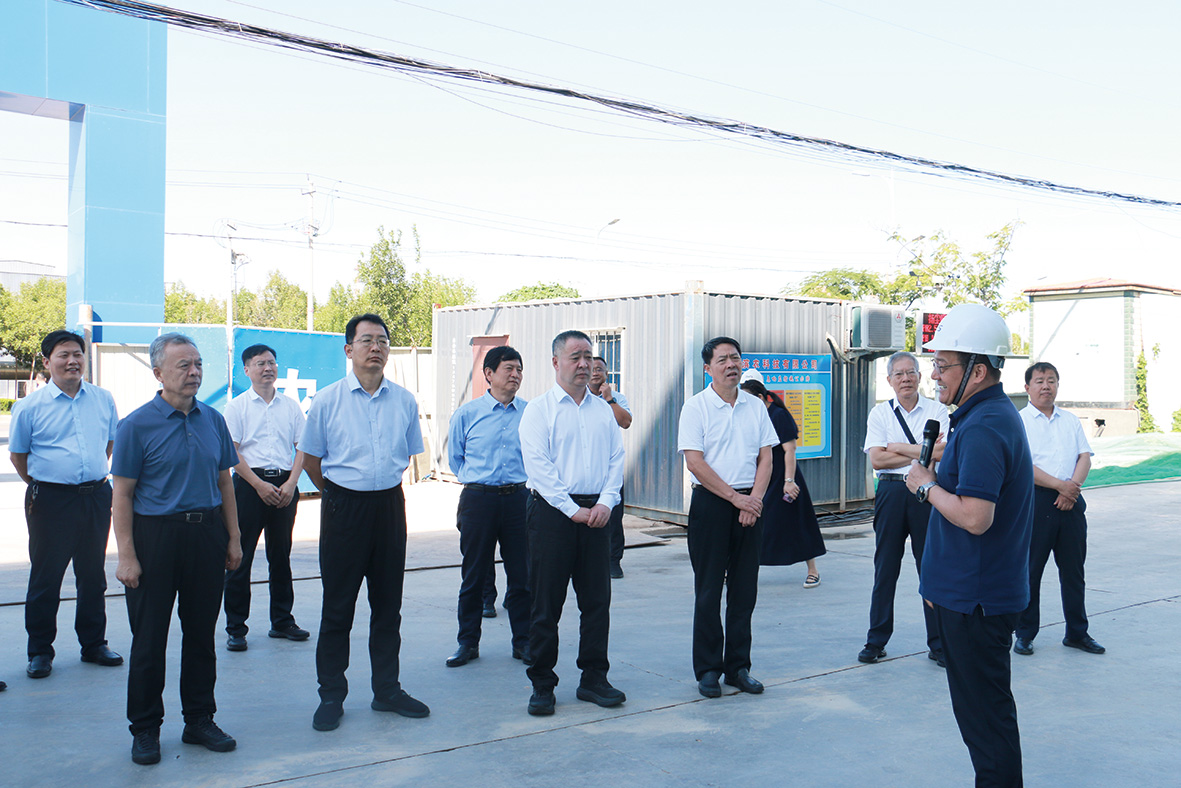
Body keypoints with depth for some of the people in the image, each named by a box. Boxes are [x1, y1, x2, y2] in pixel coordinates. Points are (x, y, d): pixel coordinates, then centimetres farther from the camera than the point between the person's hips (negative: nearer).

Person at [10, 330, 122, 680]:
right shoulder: (30, 406, -4)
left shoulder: (103, 399, 5)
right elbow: (18, 455, 6)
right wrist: (43, 484, 7)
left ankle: (94, 644, 24)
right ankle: (40, 651, 17)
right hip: (51, 502, -3)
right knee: (45, 577, 4)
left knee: (93, 575, 12)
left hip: (96, 497, 3)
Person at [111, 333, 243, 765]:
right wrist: (127, 556, -13)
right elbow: (122, 495, -7)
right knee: (149, 639, 5)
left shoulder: (213, 420, 6)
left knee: (202, 633, 12)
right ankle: (145, 729, 19)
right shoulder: (137, 425, -7)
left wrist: (233, 538, 8)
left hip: (206, 534, 4)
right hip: (156, 534, -4)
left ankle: (199, 720, 25)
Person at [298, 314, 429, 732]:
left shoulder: (404, 400, 3)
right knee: (338, 607, 3)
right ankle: (331, 696, 15)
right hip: (344, 507, -3)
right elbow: (310, 458, 7)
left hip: (389, 505, 3)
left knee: (388, 604, 11)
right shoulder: (327, 400, -3)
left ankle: (387, 690, 23)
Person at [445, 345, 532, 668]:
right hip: (478, 499, -1)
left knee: (522, 574, 5)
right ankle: (468, 642, 19)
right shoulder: (466, 414, 2)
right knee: (474, 575, 6)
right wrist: (477, 480, 8)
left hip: (518, 498, 1)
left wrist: (523, 480, 8)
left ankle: (523, 641, 18)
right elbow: (455, 458, 14)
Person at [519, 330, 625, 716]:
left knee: (597, 600, 7)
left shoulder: (603, 410, 14)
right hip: (552, 513, -4)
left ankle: (593, 679, 18)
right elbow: (538, 466, -9)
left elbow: (616, 459, 10)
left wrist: (605, 502, -6)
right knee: (546, 603, 1)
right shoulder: (538, 410, -1)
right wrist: (573, 509, -13)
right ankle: (542, 684, 12)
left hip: (596, 514, 4)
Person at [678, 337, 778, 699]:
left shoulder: (756, 407, 10)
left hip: (749, 504, 4)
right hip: (711, 503, -4)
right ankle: (707, 669, 12)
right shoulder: (696, 407, -3)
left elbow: (765, 458, 9)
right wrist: (735, 497, -13)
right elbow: (695, 462, -10)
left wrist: (754, 498, -7)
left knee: (745, 590, 7)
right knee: (709, 590, 1)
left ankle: (738, 667, 18)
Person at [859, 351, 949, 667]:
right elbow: (876, 459, -4)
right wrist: (923, 454, -7)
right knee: (885, 569, 6)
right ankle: (876, 641, 17)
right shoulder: (880, 413, 7)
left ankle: (938, 644, 15)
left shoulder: (938, 411, 5)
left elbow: (943, 454, -9)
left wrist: (900, 448, -9)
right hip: (891, 491, 1)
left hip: (927, 492, -1)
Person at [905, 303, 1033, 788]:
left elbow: (974, 517, -31)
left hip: (975, 599, -11)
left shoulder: (983, 428, -23)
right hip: (973, 590, 11)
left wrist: (926, 486, -16)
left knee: (984, 712, -1)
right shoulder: (998, 414, 12)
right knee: (986, 708, 20)